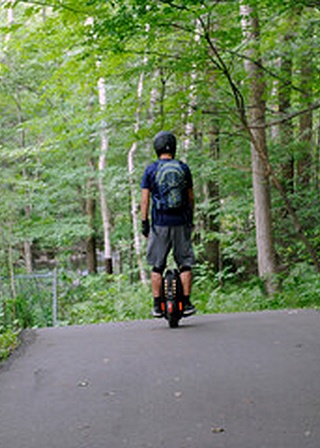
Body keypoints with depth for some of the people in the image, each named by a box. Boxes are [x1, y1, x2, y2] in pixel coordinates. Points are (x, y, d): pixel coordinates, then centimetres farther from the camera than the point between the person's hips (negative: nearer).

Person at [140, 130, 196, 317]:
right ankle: (186, 303, 5)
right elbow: (191, 198, 8)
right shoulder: (183, 168, 4)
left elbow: (145, 199, -3)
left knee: (157, 267, 7)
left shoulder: (151, 170, -1)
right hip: (181, 222, 1)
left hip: (160, 223, -1)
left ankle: (158, 305, 6)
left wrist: (144, 223, 2)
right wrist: (190, 218, 19)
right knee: (185, 263, 7)